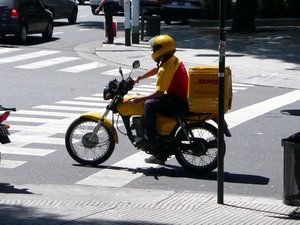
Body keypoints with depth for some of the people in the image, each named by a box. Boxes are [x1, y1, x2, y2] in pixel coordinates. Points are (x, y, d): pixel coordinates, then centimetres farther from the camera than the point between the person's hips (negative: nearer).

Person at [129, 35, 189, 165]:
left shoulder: (166, 69, -22)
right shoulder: (173, 59, 8)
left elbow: (159, 93, -25)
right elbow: (156, 70, 26)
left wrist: (139, 99, -21)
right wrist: (139, 78, 27)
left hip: (179, 101, -11)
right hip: (183, 97, 11)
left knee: (149, 104, -23)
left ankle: (149, 138, -19)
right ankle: (160, 155, 23)